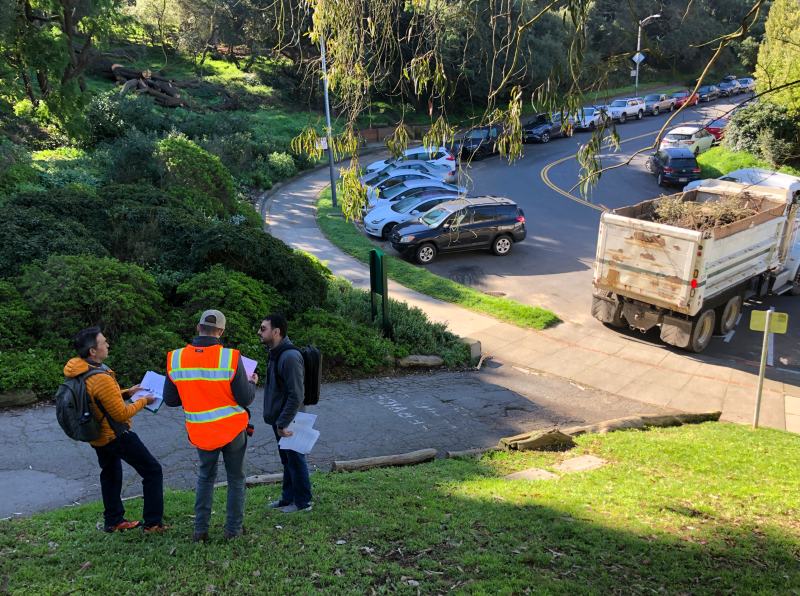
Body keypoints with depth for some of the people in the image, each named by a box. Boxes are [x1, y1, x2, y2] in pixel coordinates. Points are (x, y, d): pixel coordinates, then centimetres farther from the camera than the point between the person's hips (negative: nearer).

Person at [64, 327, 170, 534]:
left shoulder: (78, 372, -3)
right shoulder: (101, 378, -31)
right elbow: (122, 414, -23)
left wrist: (127, 393, 11)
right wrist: (143, 401, -9)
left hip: (97, 436, 9)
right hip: (116, 436, -9)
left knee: (110, 475, 25)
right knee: (152, 471, 1)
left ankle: (113, 521, 35)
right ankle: (152, 523, 5)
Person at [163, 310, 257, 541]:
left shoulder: (175, 358, -8)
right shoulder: (230, 358, -17)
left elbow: (170, 400, 0)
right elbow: (245, 399, -13)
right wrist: (252, 383, 7)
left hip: (201, 432, 3)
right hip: (232, 429, -3)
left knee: (205, 476, 24)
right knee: (236, 479, 15)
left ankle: (200, 529, 23)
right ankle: (233, 529, 21)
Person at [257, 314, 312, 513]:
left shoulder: (290, 356, -24)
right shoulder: (276, 354, 8)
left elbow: (296, 395, -26)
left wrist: (283, 423, -23)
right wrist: (277, 421, 16)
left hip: (288, 421, -9)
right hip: (278, 419, 9)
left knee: (295, 460, 5)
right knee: (287, 460, 20)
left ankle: (302, 502, 19)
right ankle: (288, 498, 33)